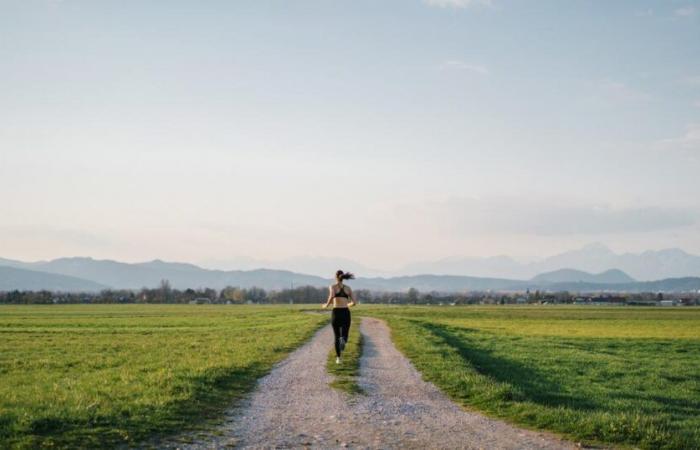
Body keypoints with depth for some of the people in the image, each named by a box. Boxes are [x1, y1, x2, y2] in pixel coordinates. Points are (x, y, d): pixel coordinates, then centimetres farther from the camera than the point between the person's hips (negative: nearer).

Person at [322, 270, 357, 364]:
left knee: (336, 336, 18)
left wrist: (326, 305, -2)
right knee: (344, 336, 6)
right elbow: (354, 302, 5)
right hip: (346, 313, 1)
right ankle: (343, 341, -33)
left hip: (336, 313, -1)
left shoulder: (332, 286, 1)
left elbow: (332, 296, -22)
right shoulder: (348, 288, 11)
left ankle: (338, 358, 14)